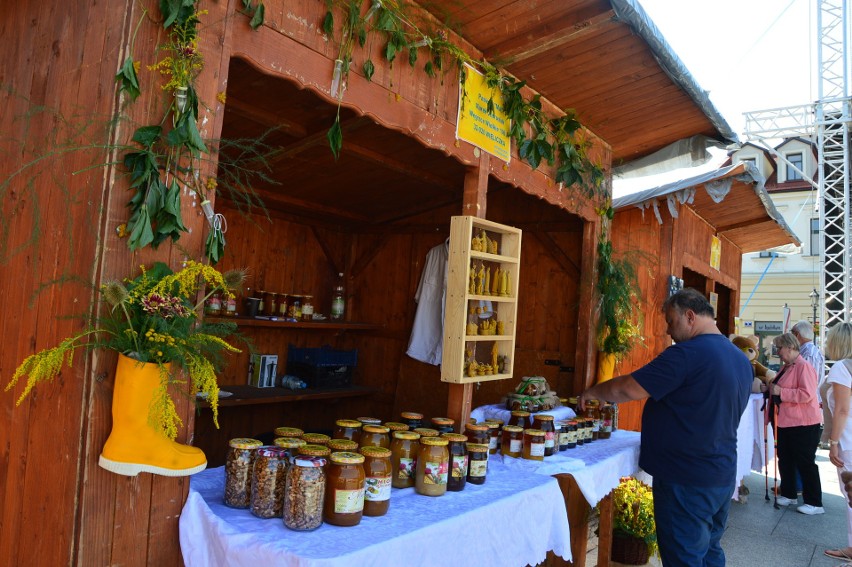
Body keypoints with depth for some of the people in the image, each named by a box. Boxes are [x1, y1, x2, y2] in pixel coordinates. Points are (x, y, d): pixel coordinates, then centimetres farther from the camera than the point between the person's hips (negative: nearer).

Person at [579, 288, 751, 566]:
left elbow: (628, 389, -20)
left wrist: (593, 392, -3)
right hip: (723, 477, 9)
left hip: (687, 482, -9)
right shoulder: (741, 359, 9)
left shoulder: (686, 354, -21)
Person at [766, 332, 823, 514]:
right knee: (785, 460, 16)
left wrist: (780, 391, -23)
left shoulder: (803, 366, -16)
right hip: (785, 422, 10)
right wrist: (770, 387, 10)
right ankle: (788, 494, 29)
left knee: (805, 463, -1)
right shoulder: (786, 367, 13)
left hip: (803, 424, -10)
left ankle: (814, 503, 10)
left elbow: (807, 394, -26)